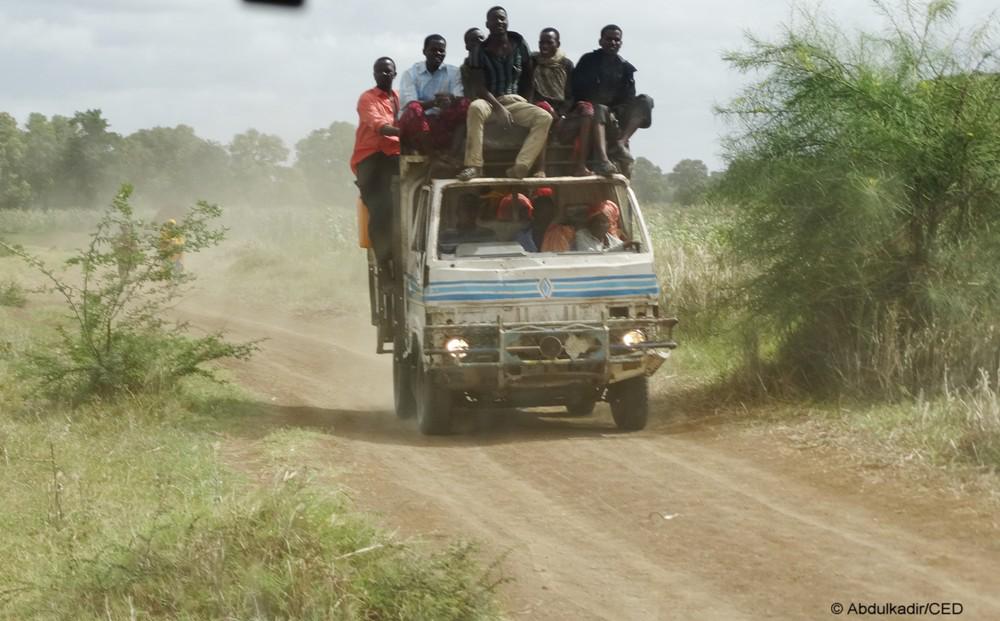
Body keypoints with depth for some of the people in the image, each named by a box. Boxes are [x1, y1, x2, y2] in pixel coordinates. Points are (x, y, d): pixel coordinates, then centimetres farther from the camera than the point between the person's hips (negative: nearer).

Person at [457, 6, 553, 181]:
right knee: (475, 107, -39)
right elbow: (479, 87, -9)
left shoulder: (519, 45, 6)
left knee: (545, 118, -25)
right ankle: (473, 165, -38)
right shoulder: (480, 51, -2)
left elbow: (528, 78, 15)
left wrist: (526, 104, 3)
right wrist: (498, 108, -22)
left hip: (515, 101, 3)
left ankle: (520, 167, -35)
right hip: (490, 101, -3)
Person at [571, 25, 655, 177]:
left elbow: (629, 97, 8)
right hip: (591, 107, -4)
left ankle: (620, 142, -36)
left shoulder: (624, 67, 14)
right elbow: (577, 90, -7)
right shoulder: (589, 61, 4)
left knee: (645, 101, -17)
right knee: (600, 111, -39)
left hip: (615, 113, 4)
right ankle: (602, 160, -59)